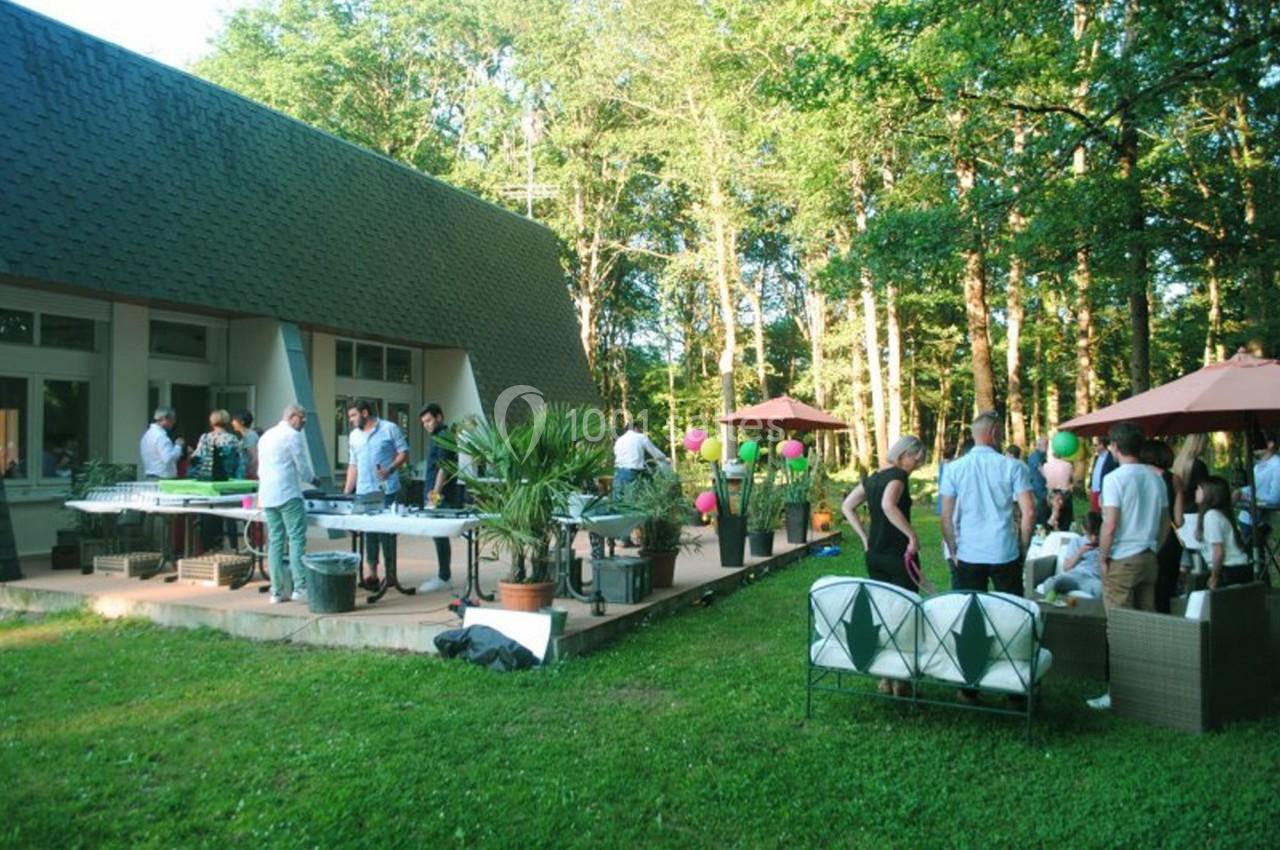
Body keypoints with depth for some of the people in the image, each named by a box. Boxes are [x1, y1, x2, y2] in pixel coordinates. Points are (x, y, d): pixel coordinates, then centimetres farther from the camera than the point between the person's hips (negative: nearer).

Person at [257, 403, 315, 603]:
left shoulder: (266, 436, 19)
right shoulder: (293, 436, -6)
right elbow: (303, 468, -5)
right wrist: (312, 479, 14)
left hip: (267, 496, 8)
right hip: (288, 494, -8)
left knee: (275, 541, 7)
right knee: (297, 540, -6)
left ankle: (277, 591, 7)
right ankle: (300, 588, -10)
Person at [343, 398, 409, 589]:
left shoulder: (389, 429, -2)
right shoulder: (353, 436, 14)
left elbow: (403, 453, -2)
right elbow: (353, 465, 17)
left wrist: (390, 469, -18)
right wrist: (346, 492, 11)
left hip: (386, 490, -5)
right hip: (363, 492, 5)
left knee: (387, 532, -1)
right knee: (369, 533, 7)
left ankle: (390, 574, 9)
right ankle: (372, 574, 14)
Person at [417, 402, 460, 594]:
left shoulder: (444, 438, -12)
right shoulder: (438, 438, 18)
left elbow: (443, 469, -19)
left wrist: (435, 494, -22)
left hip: (441, 498, -10)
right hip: (437, 496, 10)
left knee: (440, 536, -6)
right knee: (439, 536, 12)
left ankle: (444, 579, -2)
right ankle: (443, 576, 18)